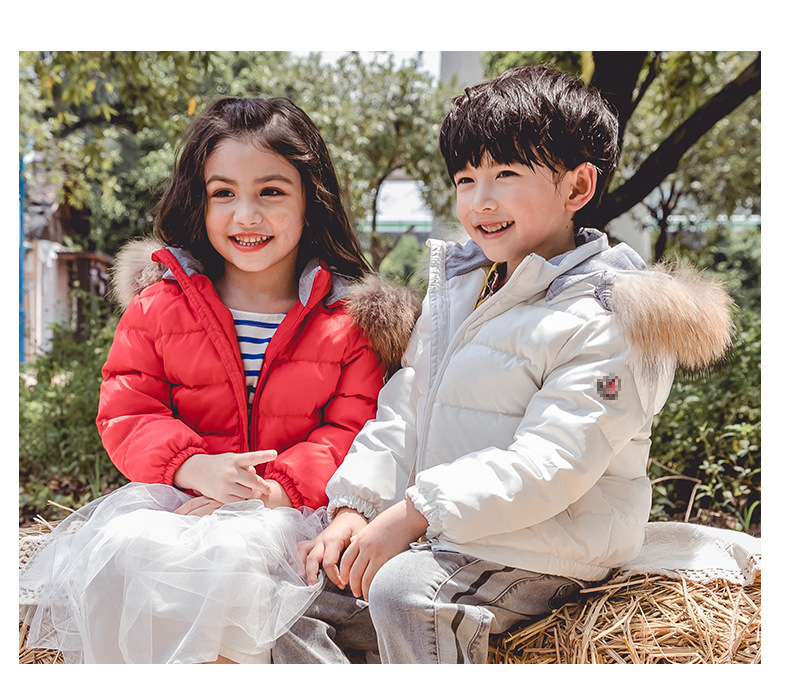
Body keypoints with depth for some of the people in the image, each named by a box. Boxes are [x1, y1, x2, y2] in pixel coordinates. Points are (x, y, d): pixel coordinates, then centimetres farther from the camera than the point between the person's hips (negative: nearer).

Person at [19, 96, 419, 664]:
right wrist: (195, 467, -17)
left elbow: (349, 431, -1)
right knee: (125, 549, -29)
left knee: (230, 556, -33)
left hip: (287, 506, -1)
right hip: (170, 495, 2)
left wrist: (275, 488, -18)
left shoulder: (350, 319, 2)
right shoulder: (159, 303, 6)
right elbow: (126, 413, 2)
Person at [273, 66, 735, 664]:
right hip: (435, 534, 8)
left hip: (535, 557, -8)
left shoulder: (605, 322, -15)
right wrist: (354, 508, -1)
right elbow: (403, 409, 13)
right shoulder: (457, 287, 13)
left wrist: (413, 514, -25)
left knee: (404, 592, -31)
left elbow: (550, 464, -23)